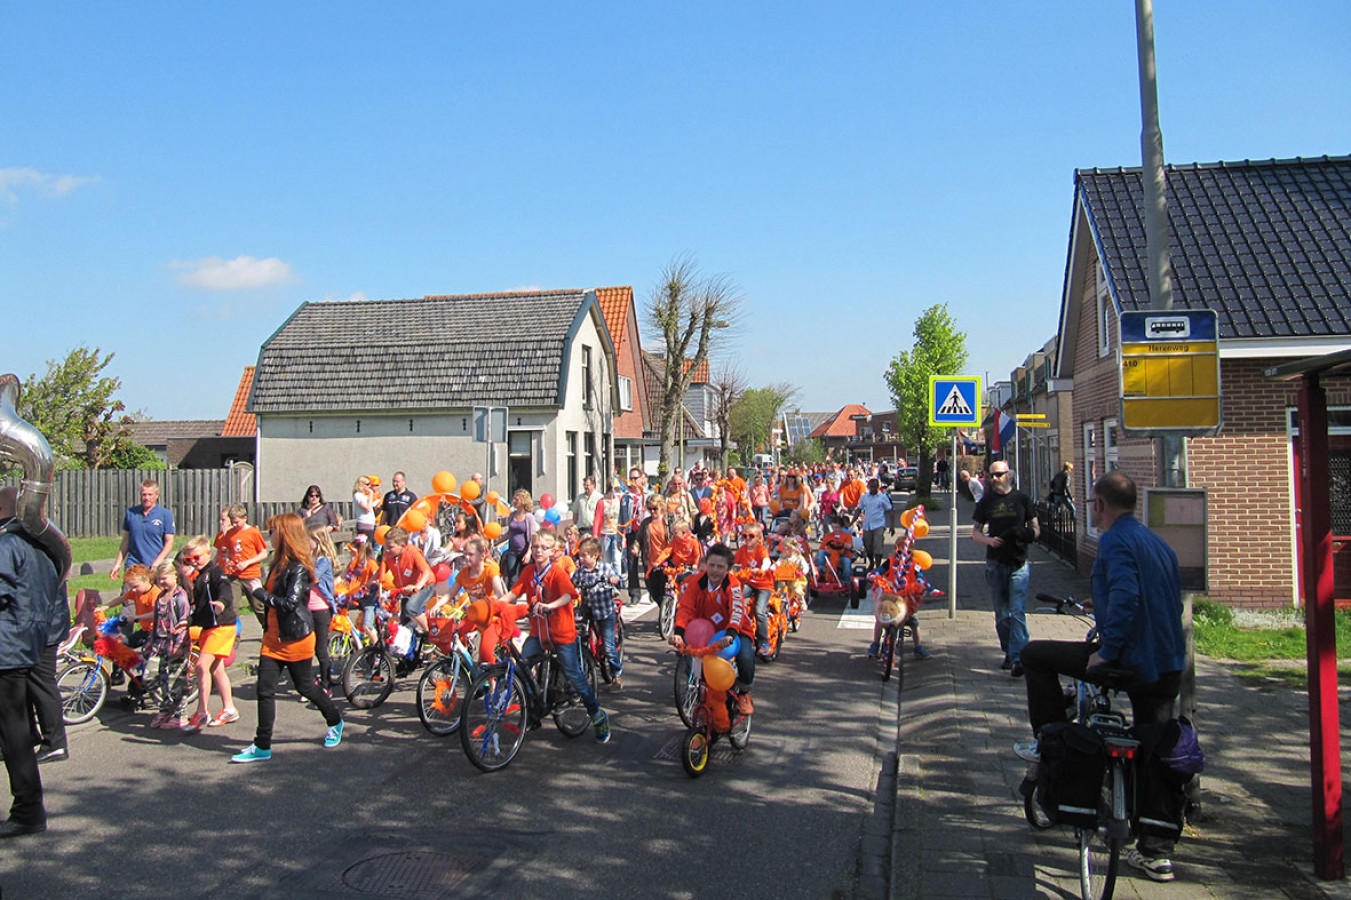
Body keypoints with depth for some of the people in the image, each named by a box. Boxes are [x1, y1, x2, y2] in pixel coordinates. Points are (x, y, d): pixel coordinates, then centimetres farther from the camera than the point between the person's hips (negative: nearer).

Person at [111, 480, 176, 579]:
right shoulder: (131, 512, 10)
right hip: (133, 564, 2)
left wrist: (158, 562, -13)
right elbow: (126, 541, 16)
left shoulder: (166, 514, 2)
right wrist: (118, 564, 12)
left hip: (155, 567, -2)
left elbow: (169, 542, 0)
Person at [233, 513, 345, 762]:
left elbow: (290, 603, -27)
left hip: (295, 638, -8)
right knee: (265, 691, 2)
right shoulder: (279, 563, 10)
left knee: (305, 686, 9)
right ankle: (262, 746, 8)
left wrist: (260, 593, -19)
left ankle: (335, 723, 31)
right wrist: (262, 594, 4)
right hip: (273, 638, 8)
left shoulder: (299, 568, -19)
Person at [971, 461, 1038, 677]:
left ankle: (1017, 658, -13)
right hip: (995, 563, 2)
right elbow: (975, 532, 10)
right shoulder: (986, 502, 8)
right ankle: (1008, 653, 21)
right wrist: (989, 540, -11)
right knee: (1001, 614, 9)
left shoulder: (1022, 499, 4)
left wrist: (1026, 534, -15)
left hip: (1019, 563, -2)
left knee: (1017, 611, -12)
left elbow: (1035, 529, 8)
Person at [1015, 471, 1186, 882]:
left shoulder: (1115, 540, -12)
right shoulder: (1157, 542, 16)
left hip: (1129, 659, -9)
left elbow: (1126, 596, -27)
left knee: (1034, 655, 5)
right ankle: (1156, 853, 22)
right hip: (1168, 665, 9)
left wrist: (1106, 650, -22)